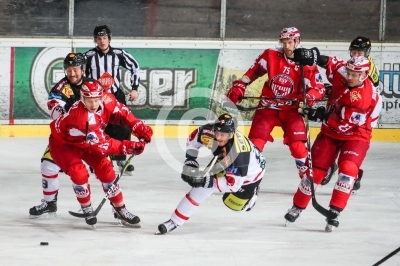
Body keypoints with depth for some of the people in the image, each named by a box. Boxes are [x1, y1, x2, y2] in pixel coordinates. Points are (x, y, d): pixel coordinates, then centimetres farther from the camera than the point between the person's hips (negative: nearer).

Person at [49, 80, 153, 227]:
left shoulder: (107, 100, -24)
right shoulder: (78, 115, -42)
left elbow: (122, 114, -7)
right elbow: (100, 144, -40)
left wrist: (140, 128, -22)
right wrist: (127, 147, -42)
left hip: (84, 140, 6)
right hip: (63, 142, -6)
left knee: (105, 169, -3)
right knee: (79, 173, -23)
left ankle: (121, 210, 10)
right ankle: (87, 210, 1)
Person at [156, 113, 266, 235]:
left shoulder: (239, 153, -44)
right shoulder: (211, 132, -30)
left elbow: (233, 184, -39)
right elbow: (193, 138, -7)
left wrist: (207, 181, -46)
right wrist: (190, 160, -14)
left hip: (250, 172, -5)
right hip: (225, 165, 5)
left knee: (236, 204, -2)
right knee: (201, 187, -10)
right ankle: (174, 221, 0)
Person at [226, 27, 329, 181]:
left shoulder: (307, 65, -10)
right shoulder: (271, 56, -5)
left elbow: (319, 89, -10)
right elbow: (252, 73, 7)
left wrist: (308, 97, -30)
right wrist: (238, 88, 1)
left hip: (290, 110, -1)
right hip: (267, 107, 1)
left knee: (297, 147, -13)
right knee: (254, 145, -6)